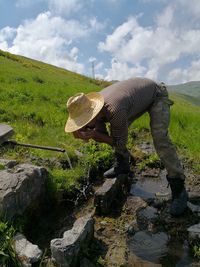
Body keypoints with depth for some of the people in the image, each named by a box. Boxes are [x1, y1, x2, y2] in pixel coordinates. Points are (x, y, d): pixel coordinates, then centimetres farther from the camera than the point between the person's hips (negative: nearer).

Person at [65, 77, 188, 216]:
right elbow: (102, 134, -5)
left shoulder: (114, 111, -42)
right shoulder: (95, 107, -16)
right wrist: (87, 132, -25)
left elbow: (120, 142, -27)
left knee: (159, 137, -25)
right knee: (115, 130, 4)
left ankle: (178, 188, -16)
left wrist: (93, 134, -35)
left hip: (157, 95, -8)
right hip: (138, 96, 8)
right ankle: (122, 165, 22)